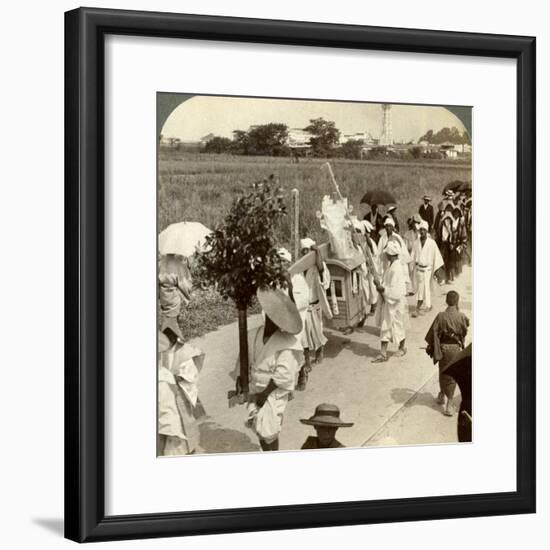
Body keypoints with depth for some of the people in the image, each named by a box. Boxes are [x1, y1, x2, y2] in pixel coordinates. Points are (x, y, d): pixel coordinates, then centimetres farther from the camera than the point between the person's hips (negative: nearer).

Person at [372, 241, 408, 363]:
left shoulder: (396, 269, -26)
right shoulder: (391, 266, 3)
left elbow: (396, 291, -27)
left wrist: (383, 289, -18)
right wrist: (382, 288, 0)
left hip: (395, 303, -9)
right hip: (388, 302, 9)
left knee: (397, 326, 10)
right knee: (385, 327, 12)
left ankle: (402, 348, 29)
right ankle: (383, 353, 19)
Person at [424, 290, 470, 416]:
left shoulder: (441, 316, -12)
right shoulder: (461, 317, -12)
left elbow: (434, 333, -8)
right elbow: (464, 332, 5)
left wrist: (430, 347, 4)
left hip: (443, 348, 1)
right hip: (456, 349, -1)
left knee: (443, 373, 21)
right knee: (452, 376, 4)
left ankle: (442, 396, 39)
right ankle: (449, 405, -1)